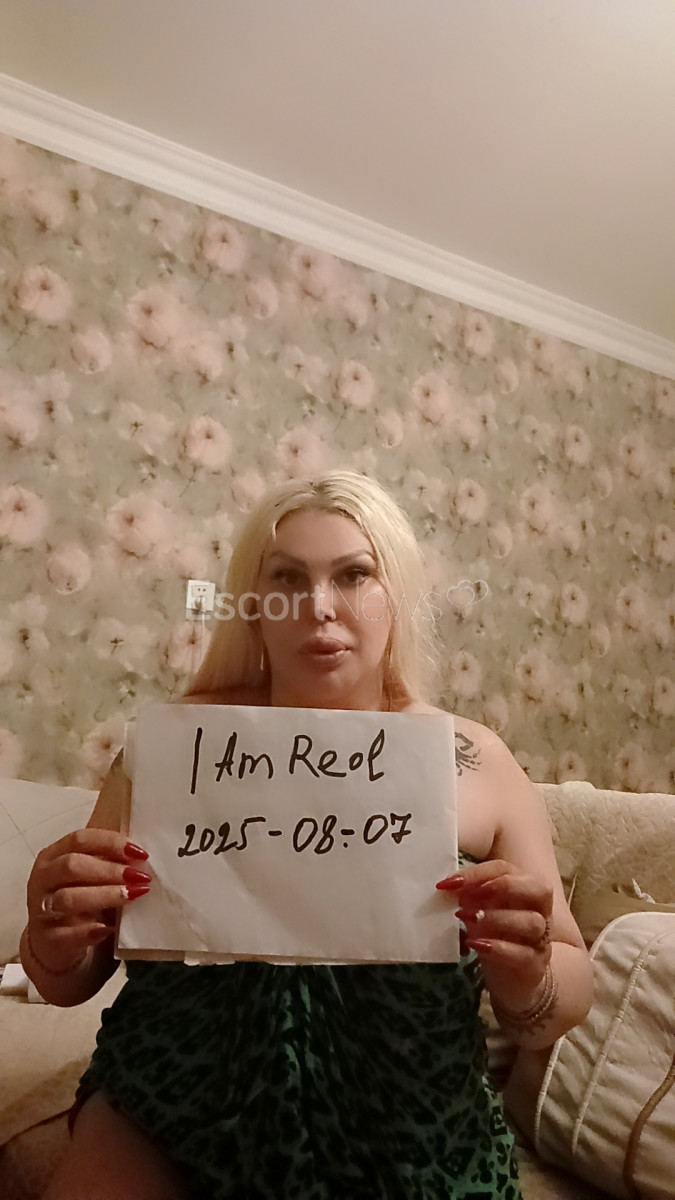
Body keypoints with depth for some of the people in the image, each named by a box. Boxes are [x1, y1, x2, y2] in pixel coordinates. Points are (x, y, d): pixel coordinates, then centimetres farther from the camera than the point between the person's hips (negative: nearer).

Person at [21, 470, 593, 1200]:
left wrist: (527, 975, -26)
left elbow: (566, 998, -4)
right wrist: (57, 942, -25)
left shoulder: (475, 763, -11)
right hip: (164, 1125, 1)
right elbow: (74, 981, -3)